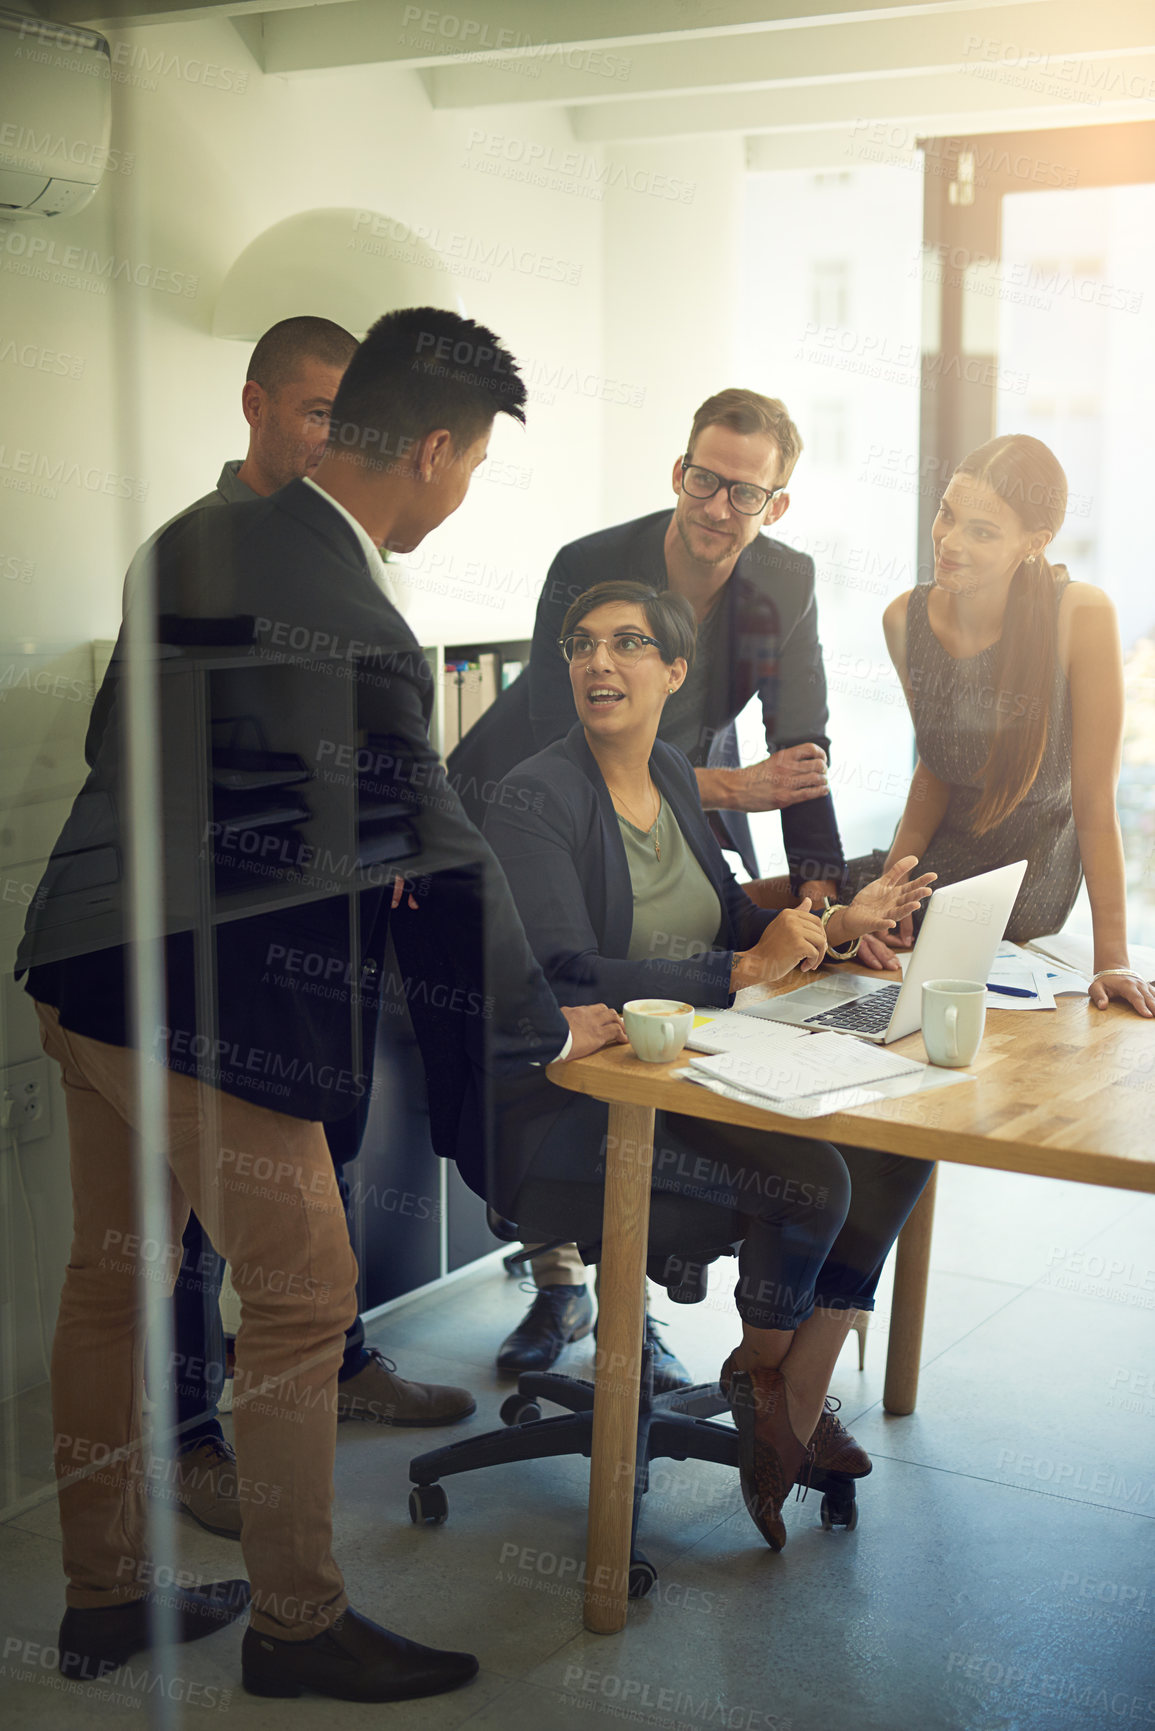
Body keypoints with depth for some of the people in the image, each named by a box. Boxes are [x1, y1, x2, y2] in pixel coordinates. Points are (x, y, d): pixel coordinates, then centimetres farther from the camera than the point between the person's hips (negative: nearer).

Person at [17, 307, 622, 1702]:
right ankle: (298, 1622, 23)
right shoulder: (353, 633, -23)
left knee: (112, 1280, 18)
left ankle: (104, 1596, 34)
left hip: (88, 965, 9)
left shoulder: (196, 541, 4)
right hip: (208, 1008, -9)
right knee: (302, 1297, 7)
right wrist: (548, 1027, -3)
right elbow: (441, 866, -17)